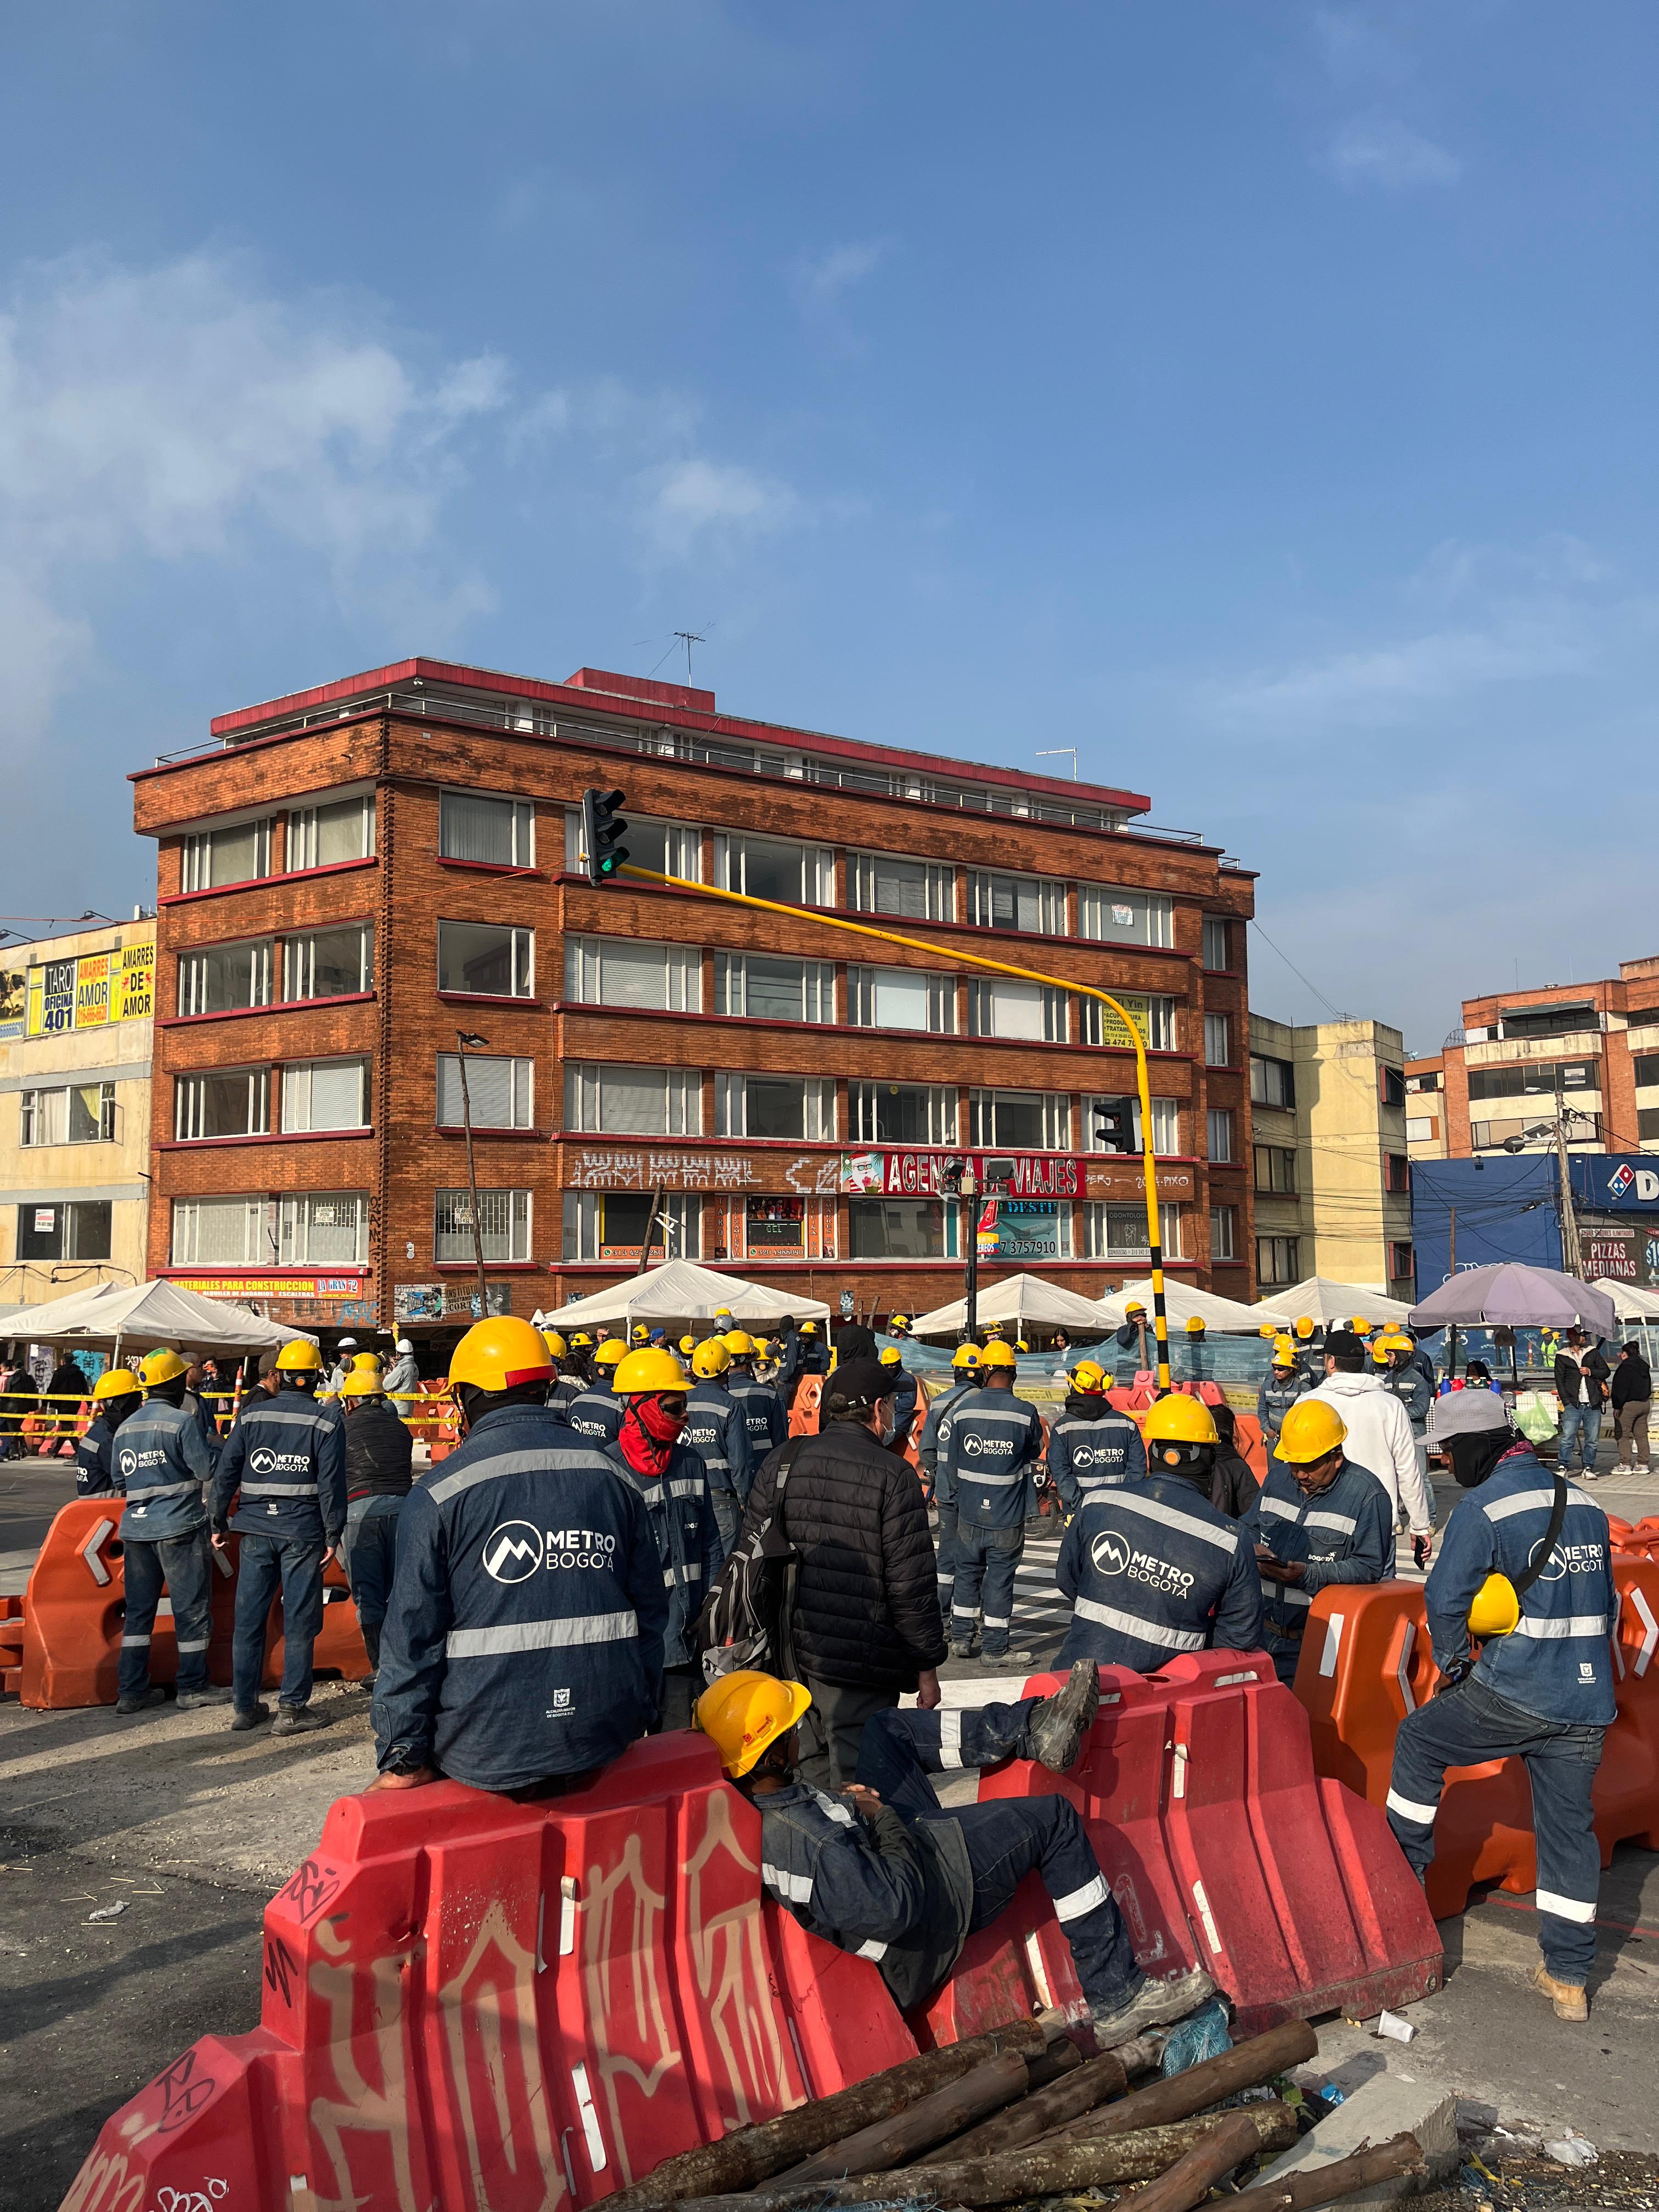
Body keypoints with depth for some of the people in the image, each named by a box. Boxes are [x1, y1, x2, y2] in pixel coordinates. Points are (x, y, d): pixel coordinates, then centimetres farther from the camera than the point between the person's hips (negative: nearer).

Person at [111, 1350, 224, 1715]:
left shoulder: (126, 1428, 9)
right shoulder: (183, 1422, -12)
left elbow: (119, 1480, 15)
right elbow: (207, 1469, -14)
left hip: (136, 1528, 7)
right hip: (180, 1526, -6)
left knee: (138, 1608, 11)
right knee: (192, 1607, 3)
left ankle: (131, 1690, 12)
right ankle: (192, 1688, 7)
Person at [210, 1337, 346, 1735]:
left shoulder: (251, 1414, 5)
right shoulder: (327, 1420, -3)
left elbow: (225, 1473, 4)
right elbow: (332, 1483, -8)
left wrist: (219, 1524, 11)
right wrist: (333, 1535, -4)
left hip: (256, 1531, 3)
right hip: (303, 1532, -3)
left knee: (249, 1618, 9)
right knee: (299, 1622, 3)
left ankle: (244, 1706, 16)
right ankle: (291, 1709, 5)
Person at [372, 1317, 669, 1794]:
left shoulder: (438, 1494, -5)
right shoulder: (611, 1474, 8)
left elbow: (412, 1635, -6)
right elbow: (651, 1610, 12)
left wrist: (402, 1761, 0)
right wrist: (637, 1720, 22)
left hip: (487, 1751, -4)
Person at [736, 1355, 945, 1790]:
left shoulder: (778, 1463, 5)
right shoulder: (892, 1476, -10)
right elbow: (911, 1586, -10)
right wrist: (927, 1665, -1)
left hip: (786, 1653, 6)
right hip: (861, 1663, -5)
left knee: (806, 1772, 18)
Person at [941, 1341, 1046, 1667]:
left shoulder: (961, 1410, -6)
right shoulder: (1027, 1414, -11)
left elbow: (947, 1459, 3)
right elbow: (1034, 1456, 7)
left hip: (969, 1512, 2)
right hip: (1009, 1517, -2)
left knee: (967, 1573, 17)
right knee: (1000, 1578, 6)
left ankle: (961, 1639, 25)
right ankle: (994, 1649, 12)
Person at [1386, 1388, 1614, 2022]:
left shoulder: (1483, 1508, -11)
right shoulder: (1584, 1503, 11)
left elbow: (1445, 1600, -14)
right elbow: (1605, 1600, 19)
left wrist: (1452, 1664, 3)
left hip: (1513, 1696, -6)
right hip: (1587, 1702, 6)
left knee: (1419, 1739, 18)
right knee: (1569, 1827, 13)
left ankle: (1402, 1870, 26)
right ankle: (1569, 1979, 18)